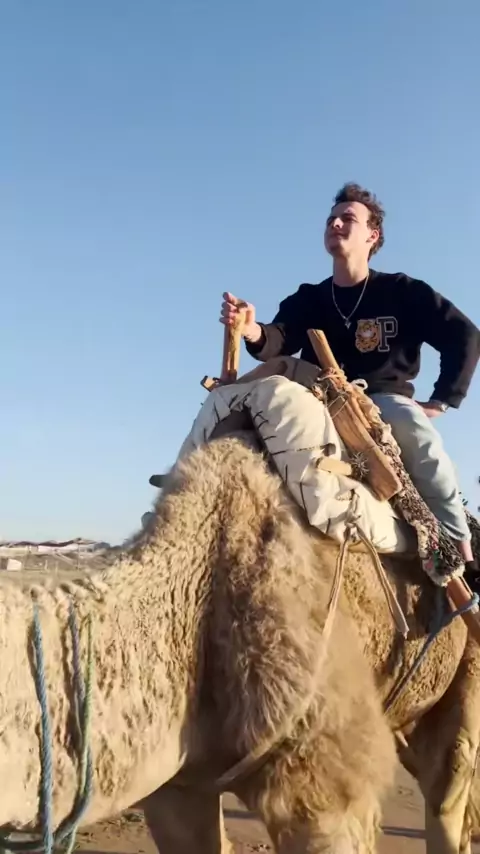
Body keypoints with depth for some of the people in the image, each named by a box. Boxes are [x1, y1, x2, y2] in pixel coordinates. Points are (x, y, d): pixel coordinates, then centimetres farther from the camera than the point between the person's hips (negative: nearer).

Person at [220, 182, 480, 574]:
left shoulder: (402, 291, 3)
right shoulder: (307, 299, 10)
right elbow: (277, 342, -10)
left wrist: (442, 400, -7)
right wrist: (253, 331, -35)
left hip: (385, 398, -3)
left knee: (416, 429, -35)